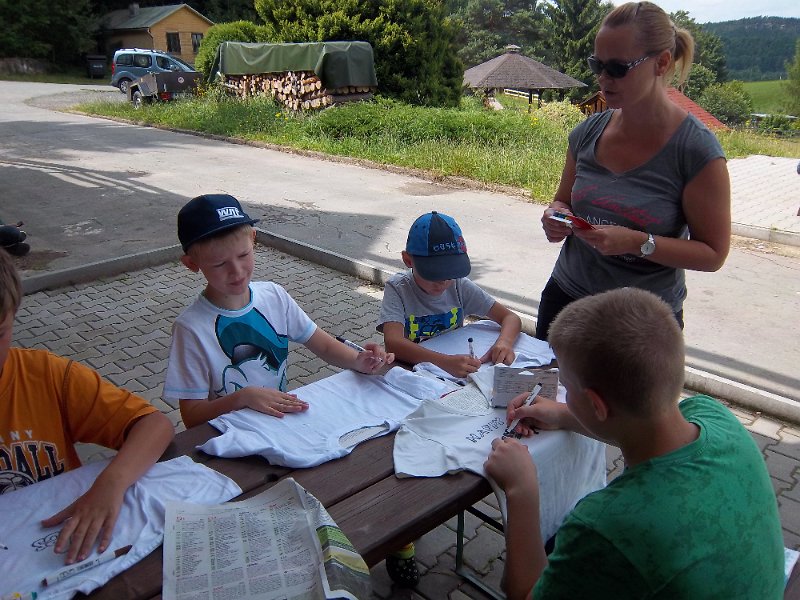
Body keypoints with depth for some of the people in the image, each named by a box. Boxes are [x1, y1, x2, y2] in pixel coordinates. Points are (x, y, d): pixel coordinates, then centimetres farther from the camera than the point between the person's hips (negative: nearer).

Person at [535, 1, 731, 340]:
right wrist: (557, 217, -11)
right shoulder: (587, 133, -2)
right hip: (566, 299, 5)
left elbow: (713, 254, -12)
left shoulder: (697, 150, -15)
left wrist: (638, 243, -27)